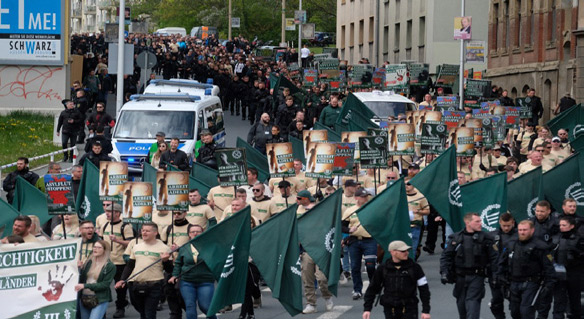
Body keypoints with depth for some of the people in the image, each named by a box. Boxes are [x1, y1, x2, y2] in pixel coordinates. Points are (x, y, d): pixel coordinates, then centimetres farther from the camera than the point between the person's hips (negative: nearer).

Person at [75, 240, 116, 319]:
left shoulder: (110, 266, -4)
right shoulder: (88, 263, 10)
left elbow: (105, 284, -12)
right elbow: (81, 279, 7)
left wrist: (85, 285, -18)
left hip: (100, 300, -6)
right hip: (84, 298, 6)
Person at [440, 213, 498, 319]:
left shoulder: (485, 238, 0)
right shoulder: (455, 238, 4)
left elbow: (493, 257, -1)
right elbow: (446, 256, 7)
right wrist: (444, 272, -4)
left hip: (477, 277, -3)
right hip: (460, 277, 3)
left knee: (472, 303, -14)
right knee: (461, 303, 13)